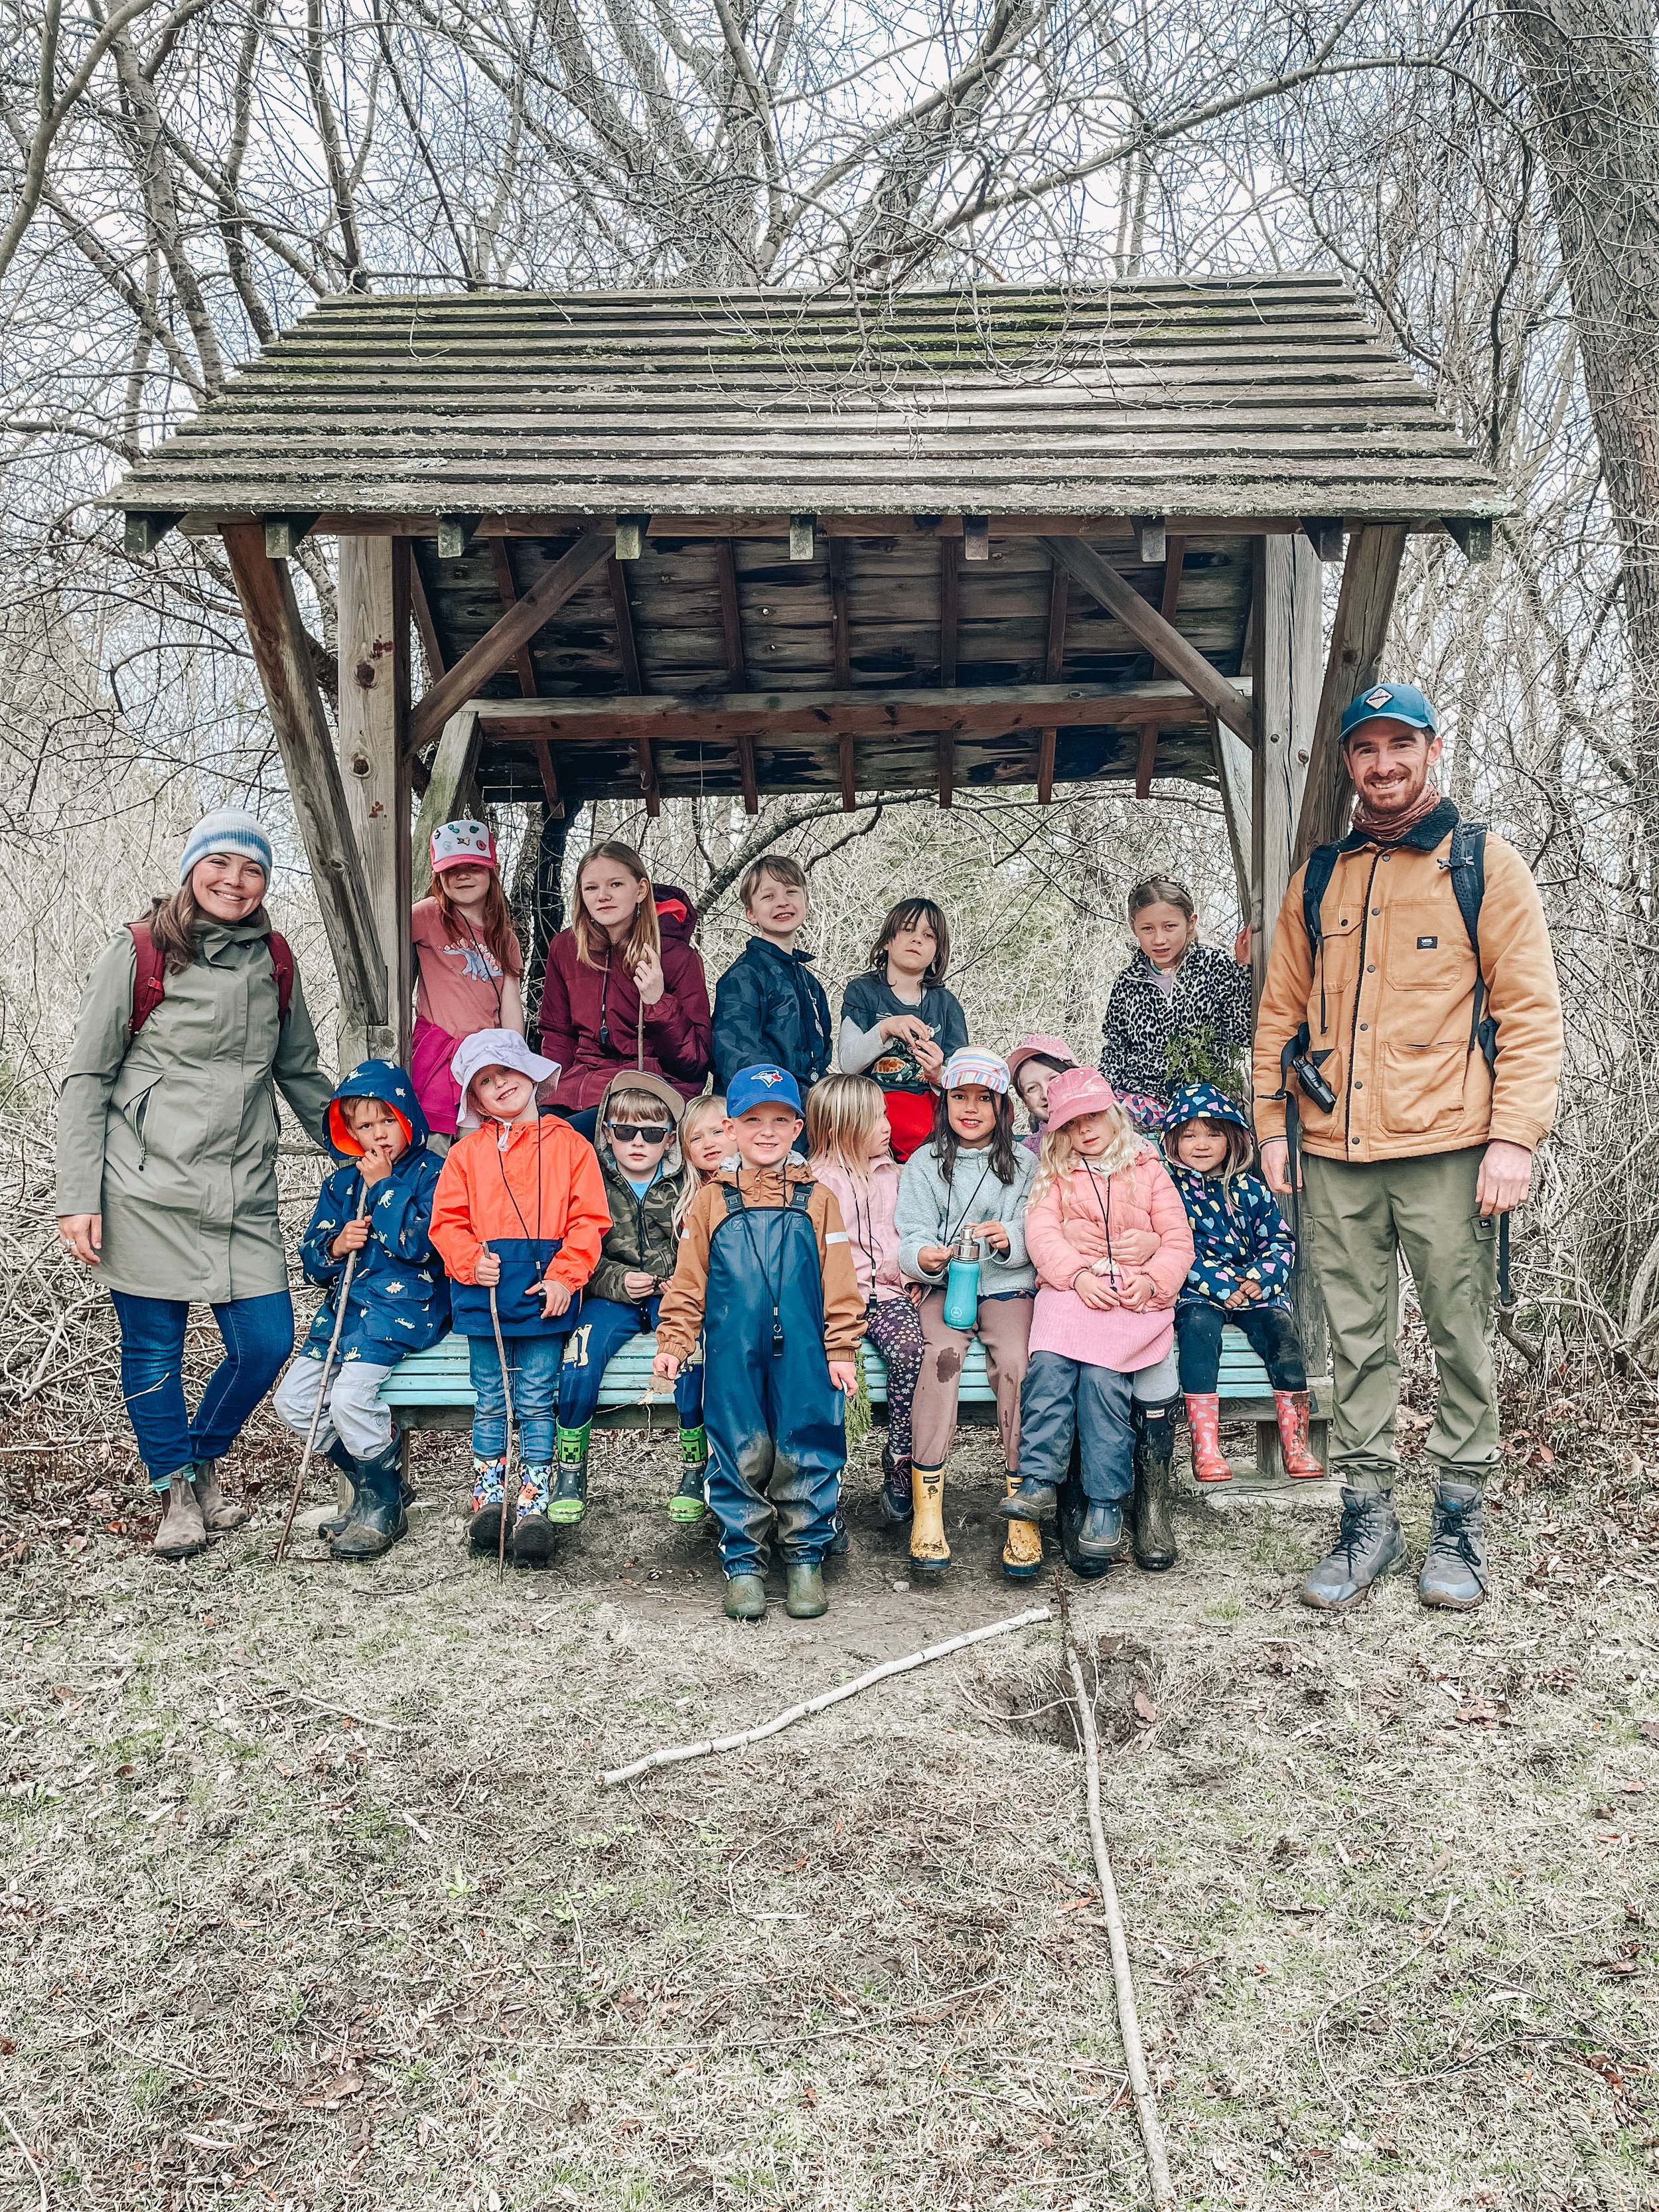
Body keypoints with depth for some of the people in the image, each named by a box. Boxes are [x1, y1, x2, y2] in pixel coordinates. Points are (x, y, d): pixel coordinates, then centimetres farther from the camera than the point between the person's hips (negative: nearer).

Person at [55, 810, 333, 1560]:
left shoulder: (275, 963, 10)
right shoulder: (136, 953, -2)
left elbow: (301, 1075, 21)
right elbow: (86, 1081, -1)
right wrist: (79, 1199, -7)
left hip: (243, 1194, 4)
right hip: (148, 1190, -3)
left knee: (267, 1342, 0)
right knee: (154, 1347, 5)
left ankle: (203, 1460, 28)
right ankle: (174, 1490, 27)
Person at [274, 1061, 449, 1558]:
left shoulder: (431, 1172, -5)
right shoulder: (342, 1182, 14)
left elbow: (420, 1243, -20)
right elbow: (312, 1263, 14)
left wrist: (383, 1185, -14)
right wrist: (335, 1247, -9)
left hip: (405, 1306, -8)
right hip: (346, 1307, 8)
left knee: (351, 1395, -25)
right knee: (292, 1400, 0)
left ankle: (384, 1507, -4)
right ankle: (370, 1484, 15)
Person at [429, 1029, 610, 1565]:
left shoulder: (568, 1144, 4)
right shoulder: (467, 1151, 9)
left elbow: (588, 1219, -1)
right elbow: (447, 1220, 7)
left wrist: (564, 1277, -11)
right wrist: (471, 1260, -10)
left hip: (546, 1287, -2)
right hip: (484, 1290, 2)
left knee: (537, 1401, 1)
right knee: (490, 1402, 10)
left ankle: (533, 1508, 8)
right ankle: (489, 1500, 21)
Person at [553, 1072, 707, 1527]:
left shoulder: (686, 1186, 5)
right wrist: (617, 1281, -15)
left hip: (672, 1294, 0)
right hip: (610, 1296, 0)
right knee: (580, 1359, -27)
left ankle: (695, 1469, -9)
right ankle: (571, 1473, -7)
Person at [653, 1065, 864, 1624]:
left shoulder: (817, 1200, 7)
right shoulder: (711, 1201, 7)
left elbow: (838, 1284, 6)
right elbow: (689, 1281, 8)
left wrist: (841, 1350, 1)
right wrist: (672, 1343, 2)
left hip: (803, 1355, 0)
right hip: (733, 1358, 0)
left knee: (806, 1454, 1)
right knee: (741, 1456, 3)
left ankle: (805, 1558, 18)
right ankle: (743, 1563, 16)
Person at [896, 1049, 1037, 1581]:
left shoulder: (1024, 1164, 11)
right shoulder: (923, 1164, 10)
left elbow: (1034, 1241, 3)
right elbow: (912, 1240, 0)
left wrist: (1008, 1239, -21)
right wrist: (924, 1257, -24)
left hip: (1008, 1287, 0)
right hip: (943, 1287, 0)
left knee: (1015, 1362, -30)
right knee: (943, 1352, -32)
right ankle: (927, 1511, -32)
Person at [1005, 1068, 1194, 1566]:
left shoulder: (1148, 1171, 17)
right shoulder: (1054, 1176, 19)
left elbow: (1178, 1240, 11)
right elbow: (1041, 1231, 3)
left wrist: (1152, 1281, -9)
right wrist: (1079, 1275, -15)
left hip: (1134, 1296, -1)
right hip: (1070, 1289, 1)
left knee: (1101, 1372, -27)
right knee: (1050, 1360, -30)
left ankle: (1106, 1505, -23)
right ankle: (1039, 1481, -30)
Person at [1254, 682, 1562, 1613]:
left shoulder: (1484, 863, 2)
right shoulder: (1319, 877, 14)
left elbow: (1532, 1010, -3)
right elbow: (1282, 1009, 16)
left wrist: (1515, 1135, -12)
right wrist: (1271, 1124, 9)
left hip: (1446, 1150, -3)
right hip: (1335, 1154, 4)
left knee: (1461, 1336, 5)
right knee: (1358, 1342, 9)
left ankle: (1461, 1520, 19)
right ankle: (1369, 1518, 19)